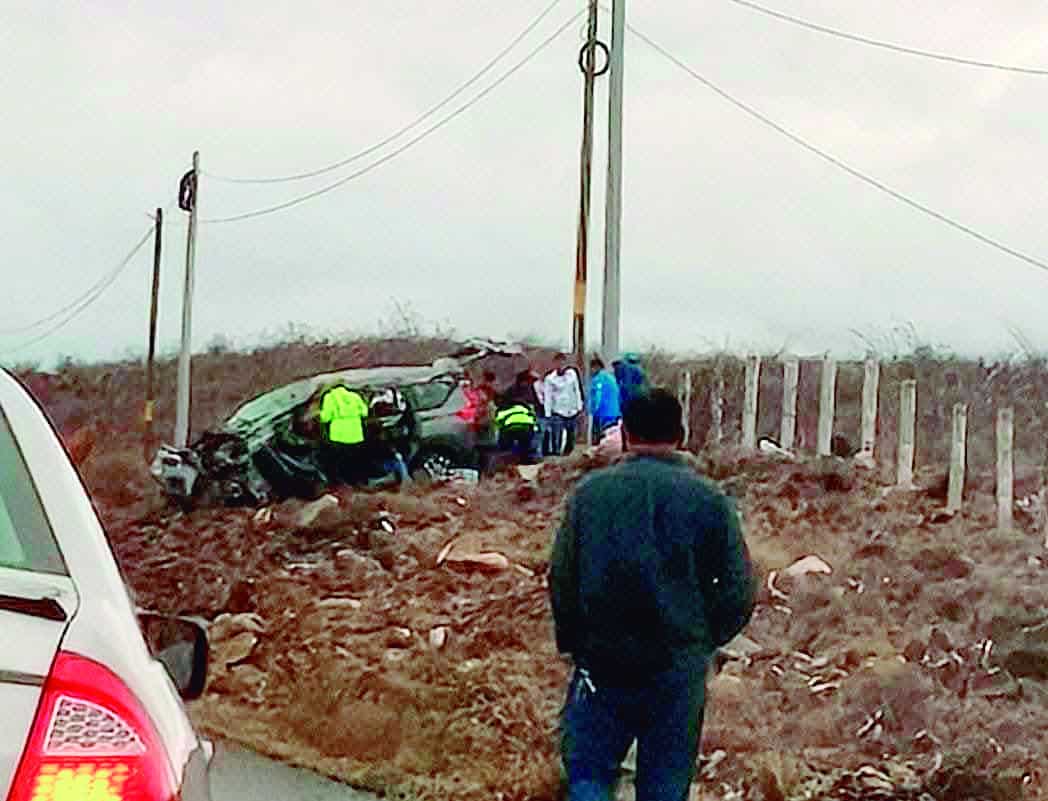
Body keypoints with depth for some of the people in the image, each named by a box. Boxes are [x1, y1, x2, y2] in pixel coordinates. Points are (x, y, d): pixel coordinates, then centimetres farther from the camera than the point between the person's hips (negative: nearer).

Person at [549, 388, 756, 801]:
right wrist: (702, 641, 9)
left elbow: (560, 577, -4)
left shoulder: (591, 491, -5)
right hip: (680, 671, 0)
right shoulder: (709, 500, -7)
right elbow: (739, 592, -7)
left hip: (601, 662, 0)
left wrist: (574, 643, 10)